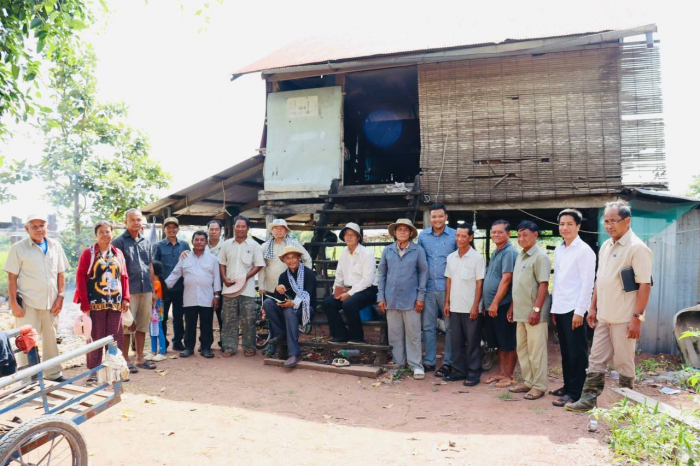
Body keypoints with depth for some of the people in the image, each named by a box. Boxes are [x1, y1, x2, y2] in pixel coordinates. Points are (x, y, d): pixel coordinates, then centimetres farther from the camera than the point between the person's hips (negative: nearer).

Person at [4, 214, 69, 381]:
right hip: (27, 304, -4)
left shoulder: (55, 246, 4)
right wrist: (14, 303, -10)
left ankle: (53, 374, 26)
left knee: (51, 339, 14)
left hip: (50, 303, 4)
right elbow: (12, 277, -6)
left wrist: (60, 297, 2)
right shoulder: (18, 248, -6)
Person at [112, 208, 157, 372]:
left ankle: (140, 358, 21)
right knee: (127, 326, 1)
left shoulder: (146, 242, 14)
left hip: (146, 290, 5)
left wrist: (153, 289, 14)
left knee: (142, 325, 11)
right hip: (129, 290, -5)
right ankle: (125, 360, 12)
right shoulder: (119, 242, -2)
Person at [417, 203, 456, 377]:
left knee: (450, 326, 4)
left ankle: (448, 363, 14)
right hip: (429, 287, 3)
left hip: (448, 287, -3)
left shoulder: (454, 236, -1)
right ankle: (429, 361, 20)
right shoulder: (423, 235, 8)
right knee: (428, 326, 9)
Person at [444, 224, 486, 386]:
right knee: (456, 341, 10)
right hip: (454, 307, 5)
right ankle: (459, 370, 20)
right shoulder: (451, 257, 9)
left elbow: (479, 283, -7)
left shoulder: (477, 258, -6)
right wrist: (447, 302, 8)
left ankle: (473, 372, 11)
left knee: (472, 342, 3)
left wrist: (475, 306, -12)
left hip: (470, 308, -5)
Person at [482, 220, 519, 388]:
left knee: (508, 344, 2)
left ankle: (509, 376, 10)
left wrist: (495, 303, -20)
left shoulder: (509, 252, -12)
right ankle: (501, 372, 24)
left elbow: (506, 280, -19)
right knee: (499, 343, 15)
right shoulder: (495, 253, 16)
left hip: (503, 305, -9)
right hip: (490, 305, 9)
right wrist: (487, 304, 17)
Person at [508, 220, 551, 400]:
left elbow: (543, 284, -16)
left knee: (536, 351, 0)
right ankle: (528, 382, 25)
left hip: (534, 313, -8)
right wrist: (512, 306, 17)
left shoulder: (540, 257, -11)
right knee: (522, 350, 14)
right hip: (520, 312, 8)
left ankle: (539, 386, 9)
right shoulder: (520, 256, 14)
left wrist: (536, 309, -21)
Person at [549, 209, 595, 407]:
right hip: (560, 309, 7)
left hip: (574, 309, -7)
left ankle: (575, 393, 5)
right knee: (565, 351, 14)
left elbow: (587, 283, -13)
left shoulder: (584, 251, -9)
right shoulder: (558, 250, 13)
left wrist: (579, 311, -16)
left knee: (577, 353, -1)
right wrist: (554, 308, 15)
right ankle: (567, 386, 24)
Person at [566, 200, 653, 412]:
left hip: (623, 318, -7)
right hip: (604, 316, 7)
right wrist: (593, 308, 13)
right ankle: (588, 399, 16)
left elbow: (644, 285, -16)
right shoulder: (606, 246, 11)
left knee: (624, 363, 6)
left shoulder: (637, 248, -12)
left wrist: (637, 317, -19)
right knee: (596, 359, 9)